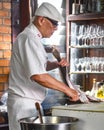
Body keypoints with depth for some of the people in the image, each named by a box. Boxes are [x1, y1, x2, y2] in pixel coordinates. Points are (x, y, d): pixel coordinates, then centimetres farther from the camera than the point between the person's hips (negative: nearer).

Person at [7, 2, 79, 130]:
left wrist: (57, 64, 4)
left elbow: (42, 65, 26)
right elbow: (38, 76, -30)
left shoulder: (34, 38, 14)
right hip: (24, 103, -10)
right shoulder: (28, 39, -20)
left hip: (32, 102, 10)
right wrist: (67, 89, -23)